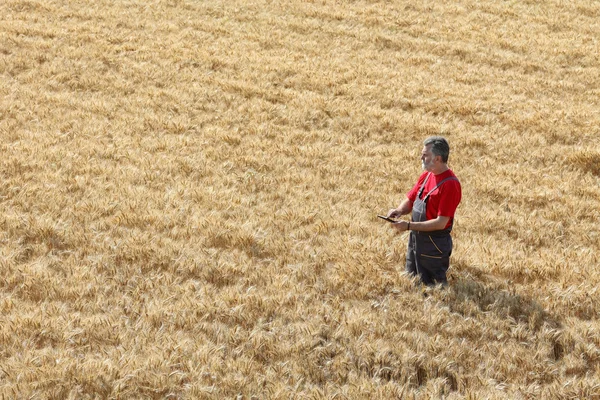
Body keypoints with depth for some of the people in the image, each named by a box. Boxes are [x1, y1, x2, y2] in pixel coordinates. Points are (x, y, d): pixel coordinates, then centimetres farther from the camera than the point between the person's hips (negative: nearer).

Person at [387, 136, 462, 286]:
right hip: (415, 240, 8)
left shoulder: (450, 184, -21)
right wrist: (399, 210, -10)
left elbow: (440, 223, -24)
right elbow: (410, 200, 13)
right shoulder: (426, 175, 5)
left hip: (434, 245, -8)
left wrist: (409, 226, -23)